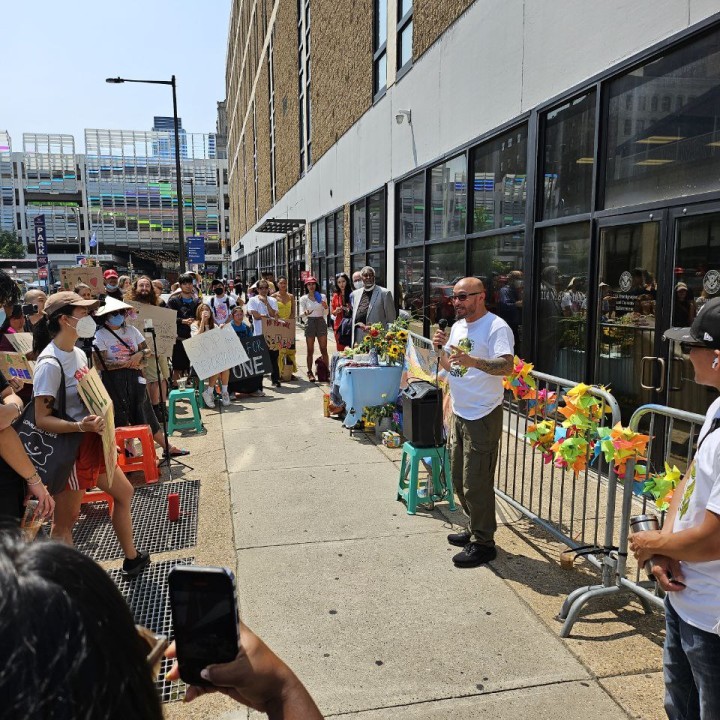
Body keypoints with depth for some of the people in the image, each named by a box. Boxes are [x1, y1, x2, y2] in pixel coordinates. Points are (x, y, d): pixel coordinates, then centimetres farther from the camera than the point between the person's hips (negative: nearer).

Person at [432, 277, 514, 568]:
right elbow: (448, 365, 17)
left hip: (483, 416, -9)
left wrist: (472, 361, -42)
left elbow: (507, 366, -28)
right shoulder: (458, 326, 12)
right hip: (459, 413, 9)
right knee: (460, 480, 19)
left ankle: (483, 543, 12)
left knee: (476, 484, -3)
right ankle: (474, 529, 35)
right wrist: (441, 347, -2)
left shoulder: (496, 327, -16)